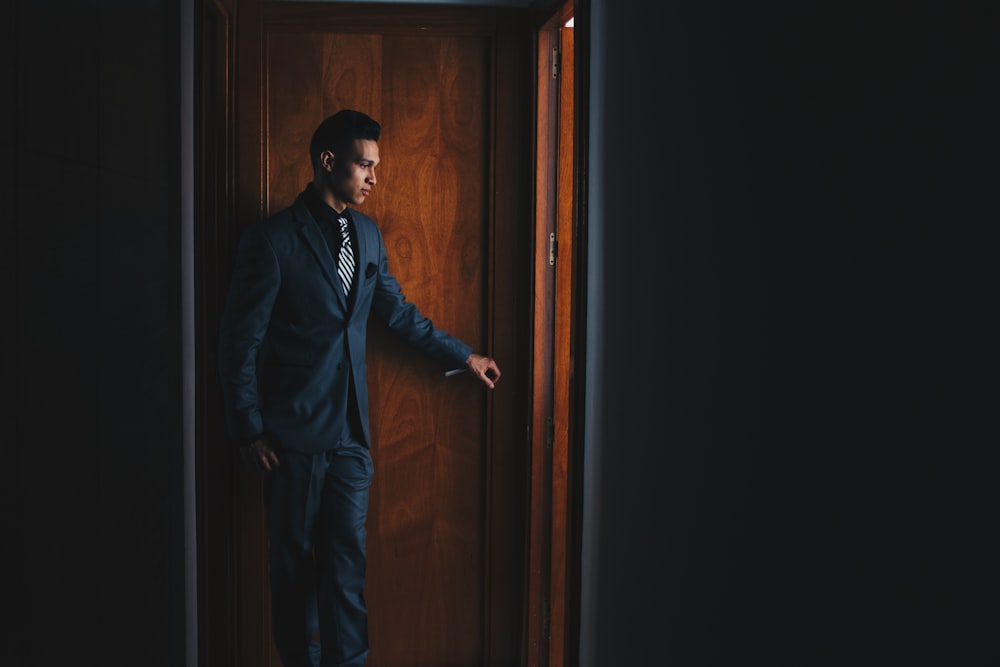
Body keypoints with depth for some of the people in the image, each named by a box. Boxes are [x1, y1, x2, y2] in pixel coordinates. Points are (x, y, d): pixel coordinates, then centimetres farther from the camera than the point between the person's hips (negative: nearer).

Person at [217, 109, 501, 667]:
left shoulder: (367, 233, 10)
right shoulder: (272, 239, -9)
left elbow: (398, 312, 20)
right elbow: (242, 341, -7)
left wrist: (463, 356, 22)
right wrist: (249, 430, -9)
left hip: (351, 430, 5)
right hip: (295, 428, -4)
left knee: (348, 557, 6)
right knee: (295, 558, 8)